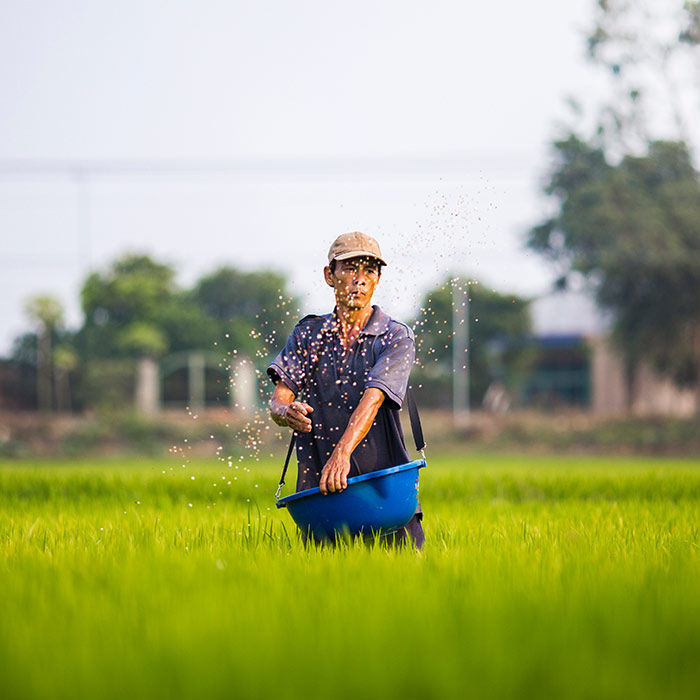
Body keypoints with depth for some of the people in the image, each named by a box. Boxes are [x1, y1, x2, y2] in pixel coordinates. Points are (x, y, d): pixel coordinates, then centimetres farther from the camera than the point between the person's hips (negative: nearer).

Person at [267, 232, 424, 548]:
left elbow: (373, 397, -18)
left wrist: (342, 452, -33)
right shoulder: (308, 333, 10)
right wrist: (285, 412, -25)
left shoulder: (396, 337, -1)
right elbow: (279, 396, 1)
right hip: (318, 487, 2)